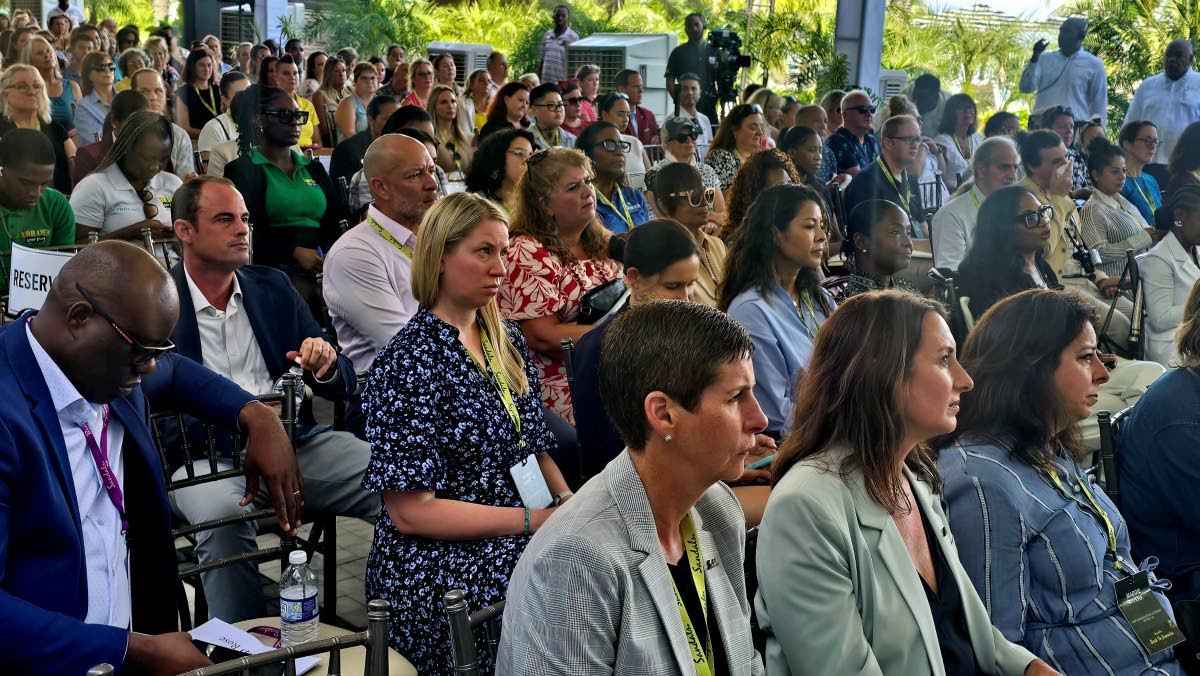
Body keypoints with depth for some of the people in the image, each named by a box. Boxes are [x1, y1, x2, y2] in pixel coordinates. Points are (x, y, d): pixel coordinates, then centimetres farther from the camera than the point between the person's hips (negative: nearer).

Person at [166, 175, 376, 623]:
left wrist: (326, 367, -7)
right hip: (204, 456, -4)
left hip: (291, 442, 4)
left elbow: (345, 386, 18)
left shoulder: (273, 287, 16)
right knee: (223, 515, -37)